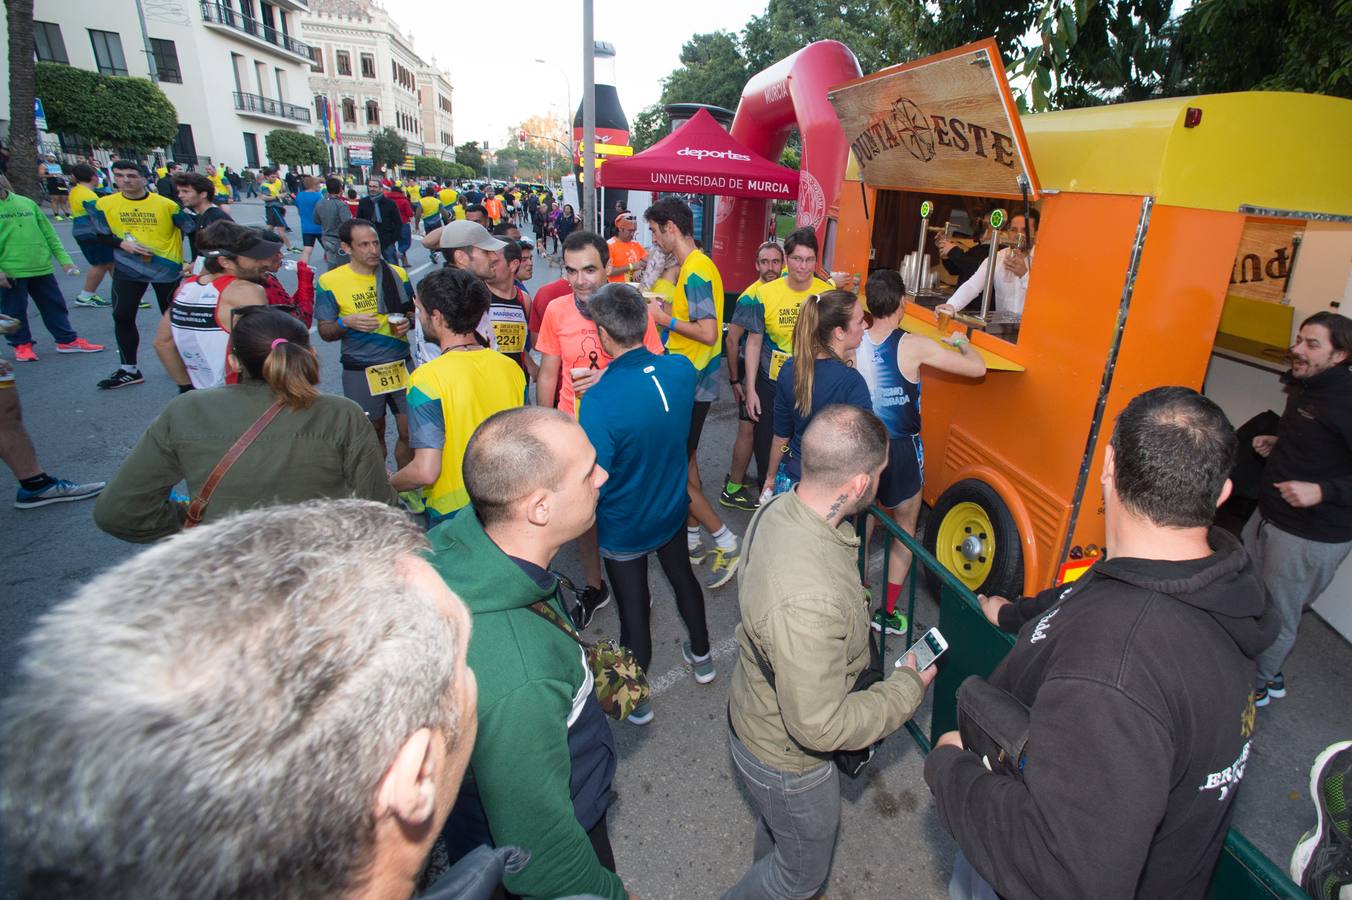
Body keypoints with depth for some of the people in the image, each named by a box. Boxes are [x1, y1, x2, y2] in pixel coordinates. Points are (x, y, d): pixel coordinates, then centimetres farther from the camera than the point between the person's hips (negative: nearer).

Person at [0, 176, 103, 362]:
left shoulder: (26, 203, 10)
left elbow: (49, 233, 13)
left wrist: (64, 259, 8)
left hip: (42, 267, 4)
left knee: (54, 305, 10)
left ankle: (67, 340, 20)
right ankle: (22, 344, 19)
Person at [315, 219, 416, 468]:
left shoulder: (397, 274, 4)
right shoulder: (330, 282, -4)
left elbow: (413, 312, 15)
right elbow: (325, 332, 0)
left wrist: (408, 322, -8)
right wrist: (347, 322, -21)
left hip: (401, 365, 2)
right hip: (361, 372, -2)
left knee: (410, 431, 0)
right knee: (373, 434, 12)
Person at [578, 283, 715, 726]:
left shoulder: (600, 399, -33)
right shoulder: (682, 369, -15)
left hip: (623, 526, -5)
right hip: (672, 509, 5)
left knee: (633, 607, 14)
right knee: (682, 577, 28)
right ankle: (701, 656, 51)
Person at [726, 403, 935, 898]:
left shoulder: (778, 510, -17)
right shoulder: (808, 602, -45)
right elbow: (821, 727, -33)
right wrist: (908, 686, -19)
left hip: (755, 717, 8)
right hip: (787, 761, -8)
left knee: (776, 830, 37)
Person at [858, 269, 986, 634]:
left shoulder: (855, 344, -8)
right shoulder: (914, 346, -18)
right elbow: (977, 368, -10)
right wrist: (961, 343, 9)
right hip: (901, 450, -3)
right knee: (905, 531, 15)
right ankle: (886, 613, 20)